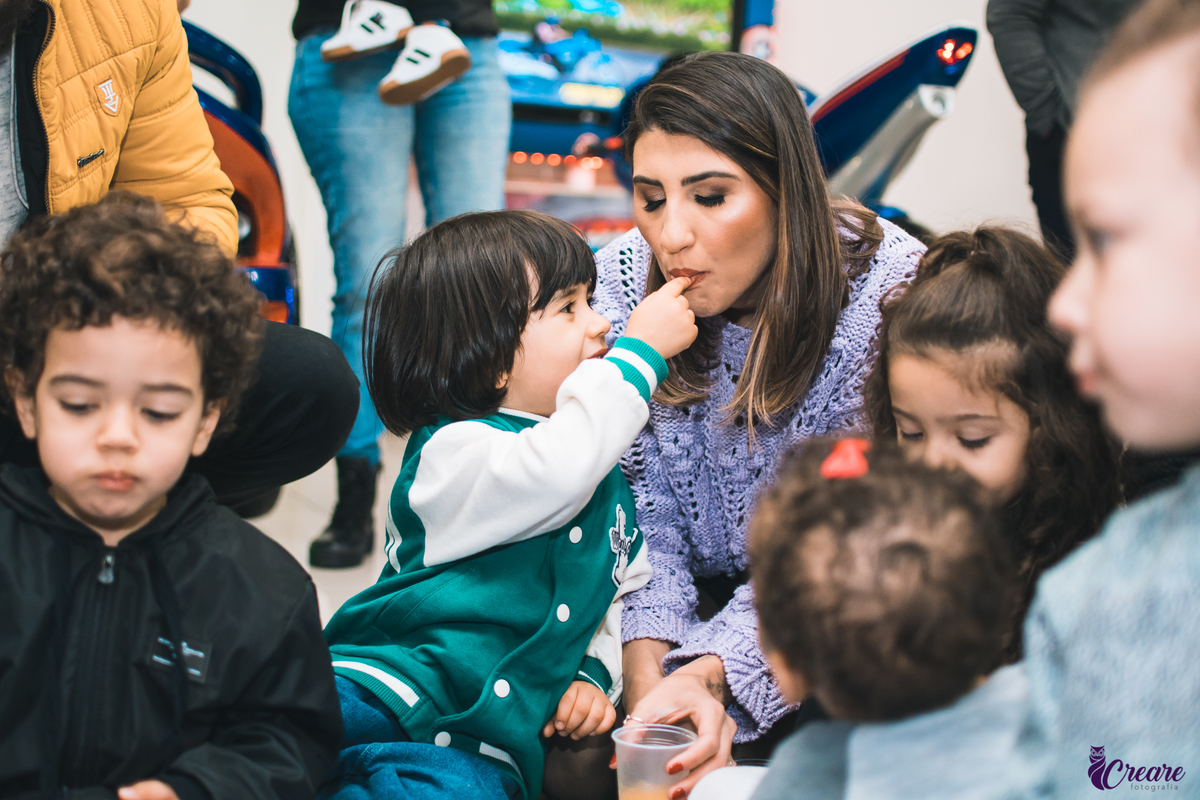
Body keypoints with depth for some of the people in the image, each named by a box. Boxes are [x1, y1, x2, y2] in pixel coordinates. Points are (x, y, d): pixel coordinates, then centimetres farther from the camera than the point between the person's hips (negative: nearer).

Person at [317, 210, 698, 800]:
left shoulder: (602, 471, 17)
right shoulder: (452, 452, -6)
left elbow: (625, 592, 28)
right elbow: (554, 471, -29)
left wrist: (593, 673, 7)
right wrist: (640, 349, -19)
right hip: (381, 686, -5)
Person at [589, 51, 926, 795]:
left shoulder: (890, 295, -24)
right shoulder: (623, 281, -13)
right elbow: (641, 508, -10)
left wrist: (714, 674, -37)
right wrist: (650, 665, -27)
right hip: (698, 596, 3)